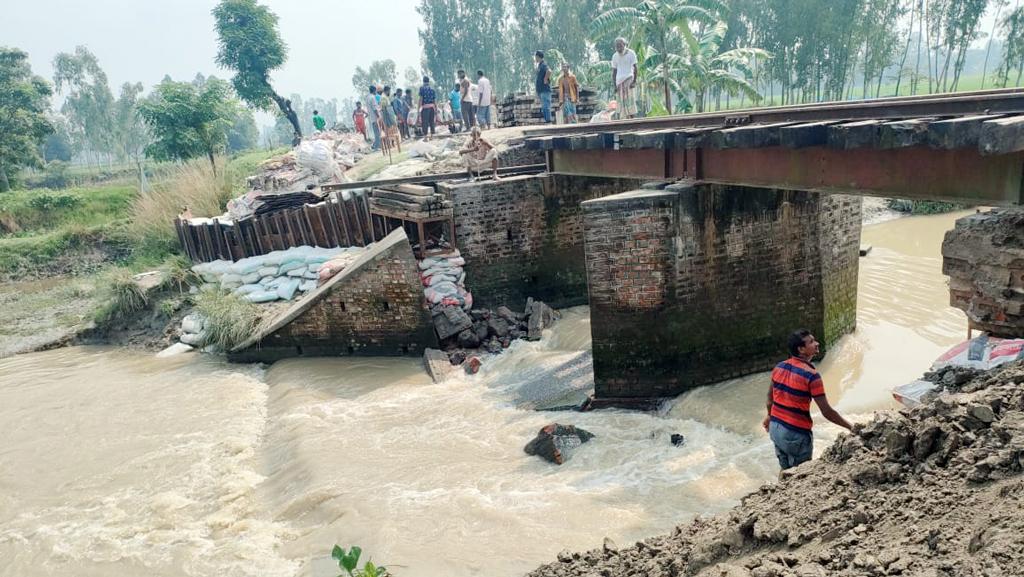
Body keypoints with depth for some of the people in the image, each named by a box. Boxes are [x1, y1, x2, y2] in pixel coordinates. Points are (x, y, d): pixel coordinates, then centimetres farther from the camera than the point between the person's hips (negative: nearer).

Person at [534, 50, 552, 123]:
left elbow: (549, 71, -33)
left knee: (546, 107, -12)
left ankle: (549, 122, -13)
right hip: (541, 90, 10)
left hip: (545, 90, -10)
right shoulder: (539, 65, 18)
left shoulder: (543, 65, -12)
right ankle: (547, 121, 14)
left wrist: (545, 80, -21)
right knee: (544, 108, 11)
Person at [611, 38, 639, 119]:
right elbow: (614, 71, 12)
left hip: (628, 78, -4)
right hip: (619, 80, 4)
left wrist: (634, 81, -14)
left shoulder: (631, 53, -1)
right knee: (622, 100, -1)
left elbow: (635, 68, -4)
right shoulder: (615, 56, 11)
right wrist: (614, 85, 4)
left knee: (630, 99, -15)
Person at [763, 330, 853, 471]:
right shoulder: (811, 375, -21)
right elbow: (827, 412, -18)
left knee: (786, 471, 22)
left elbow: (770, 396, 14)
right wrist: (850, 427, -5)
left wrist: (770, 416, 31)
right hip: (796, 434, -7)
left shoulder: (779, 367, 0)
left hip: (775, 428, 7)